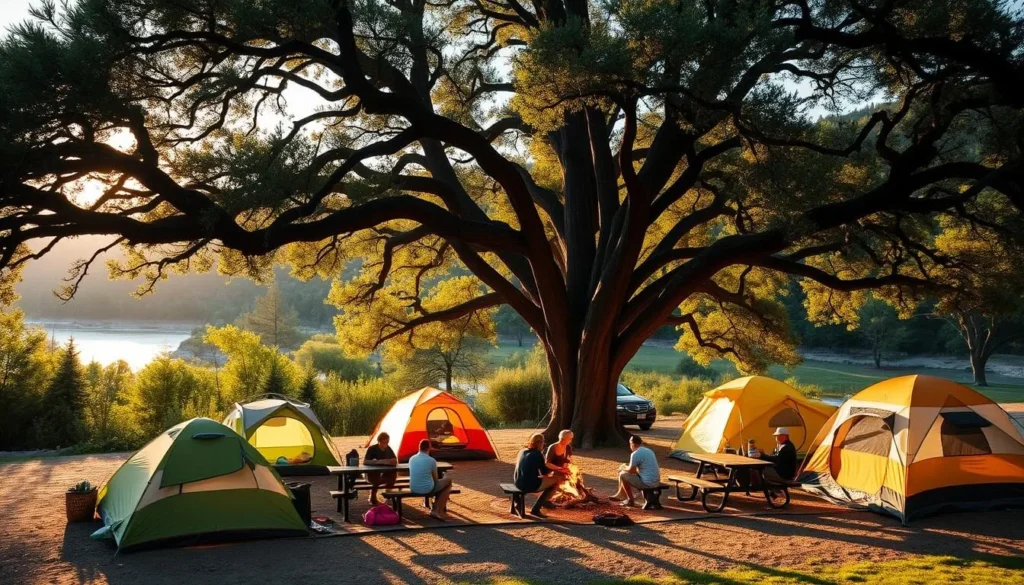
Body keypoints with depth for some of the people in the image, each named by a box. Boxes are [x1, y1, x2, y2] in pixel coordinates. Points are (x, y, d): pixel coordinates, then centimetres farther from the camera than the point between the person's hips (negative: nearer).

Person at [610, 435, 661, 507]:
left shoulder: (635, 454, -15)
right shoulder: (649, 451, 12)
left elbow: (631, 470, -8)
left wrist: (623, 468, 13)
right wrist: (628, 466, 26)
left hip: (647, 483, -9)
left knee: (623, 475, 4)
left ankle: (630, 501, 13)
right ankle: (621, 495, 38)